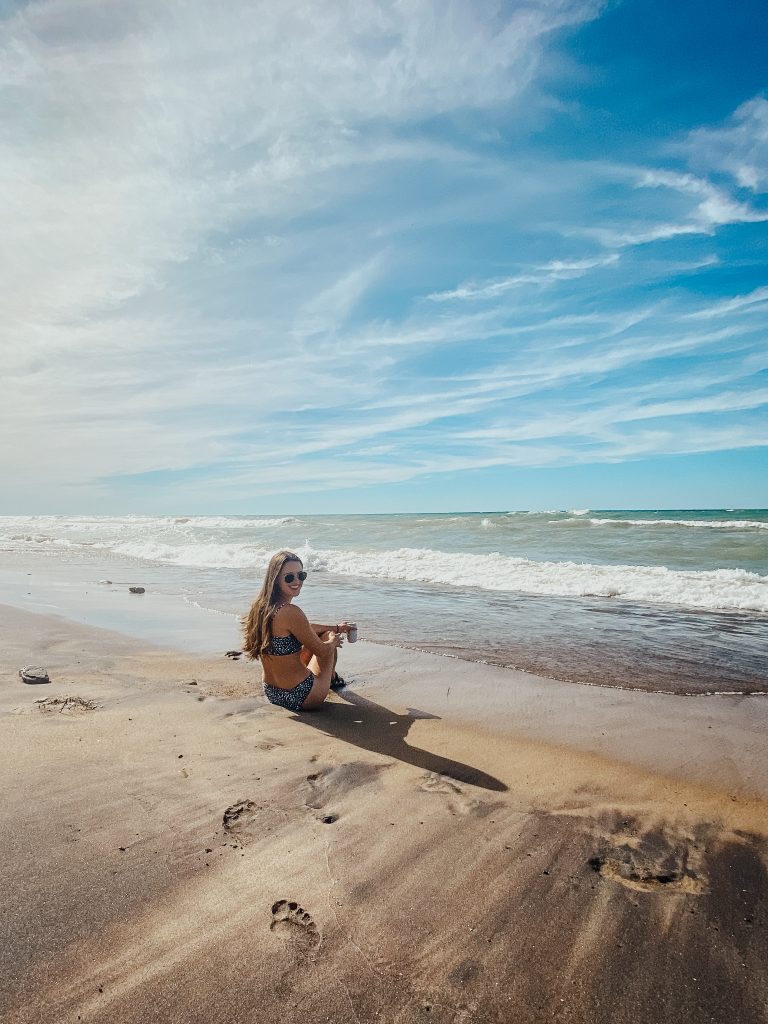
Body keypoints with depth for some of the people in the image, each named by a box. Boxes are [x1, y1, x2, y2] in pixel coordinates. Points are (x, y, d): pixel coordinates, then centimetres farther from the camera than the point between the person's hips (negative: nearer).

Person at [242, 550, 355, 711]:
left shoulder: (261, 607, 0)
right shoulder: (291, 612, -28)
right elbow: (322, 651, -15)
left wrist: (336, 627, 22)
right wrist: (333, 641, 7)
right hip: (301, 698, -7)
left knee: (313, 635, 26)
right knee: (328, 636, 15)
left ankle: (332, 676, 51)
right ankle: (332, 678, 45)